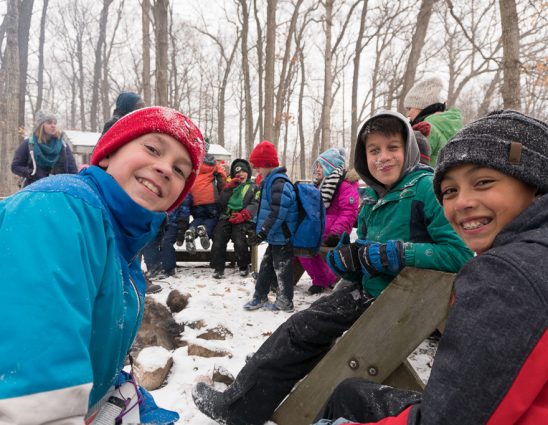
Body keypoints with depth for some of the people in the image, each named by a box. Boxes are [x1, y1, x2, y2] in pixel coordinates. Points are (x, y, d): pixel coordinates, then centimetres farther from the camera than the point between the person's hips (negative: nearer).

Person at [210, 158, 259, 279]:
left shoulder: (253, 187, 16)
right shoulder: (231, 185, 25)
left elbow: (255, 204, -1)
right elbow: (222, 202, 11)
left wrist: (243, 215, -17)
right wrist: (229, 187, 0)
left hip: (243, 219, -3)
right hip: (227, 216, 3)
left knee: (238, 238, -30)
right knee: (218, 238, -23)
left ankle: (244, 266, -9)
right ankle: (218, 267, -14)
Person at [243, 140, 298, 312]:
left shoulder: (279, 183, -22)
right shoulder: (270, 181, 12)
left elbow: (277, 214, -27)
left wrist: (262, 233, -23)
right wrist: (256, 229, 19)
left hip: (282, 237, -10)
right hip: (276, 237, 10)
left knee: (282, 268, 5)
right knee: (266, 265, 18)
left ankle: (284, 302, 21)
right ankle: (259, 297, 31)